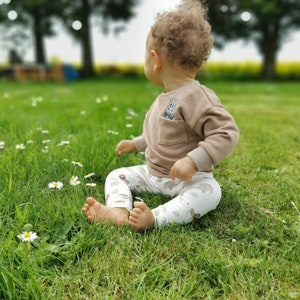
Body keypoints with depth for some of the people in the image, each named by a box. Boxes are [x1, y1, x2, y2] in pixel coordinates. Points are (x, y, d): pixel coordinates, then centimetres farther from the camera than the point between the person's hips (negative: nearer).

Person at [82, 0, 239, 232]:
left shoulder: (196, 97, -22)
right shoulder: (166, 98, 8)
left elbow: (227, 133, -31)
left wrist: (194, 161, -37)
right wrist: (136, 143, 28)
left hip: (190, 178, -8)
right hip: (153, 173, 9)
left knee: (209, 192, -37)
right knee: (117, 175, 0)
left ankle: (154, 219, -50)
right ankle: (119, 211, -27)